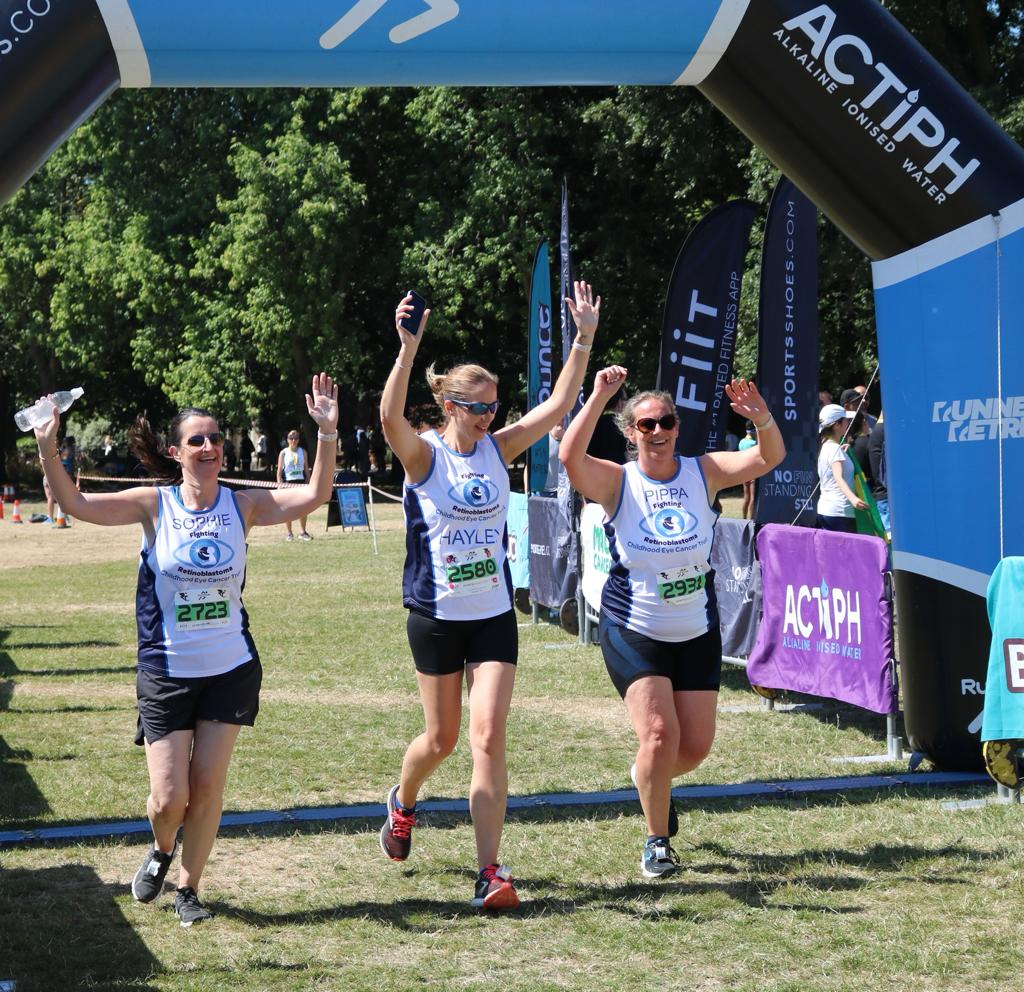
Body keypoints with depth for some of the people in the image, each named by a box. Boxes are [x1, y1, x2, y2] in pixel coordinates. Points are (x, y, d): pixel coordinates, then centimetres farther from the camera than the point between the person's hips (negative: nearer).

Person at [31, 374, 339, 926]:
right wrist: (48, 448, -29)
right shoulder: (155, 505, -8)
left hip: (230, 669, 2)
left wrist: (326, 433, -22)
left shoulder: (242, 506, -2)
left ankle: (188, 888, 23)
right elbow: (75, 503, -15)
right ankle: (162, 850, 33)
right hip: (166, 673, -2)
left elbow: (315, 495, -10)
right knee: (169, 799, -2)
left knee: (207, 787, 4)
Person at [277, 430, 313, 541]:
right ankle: (289, 533, 8)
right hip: (288, 482, -2)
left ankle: (302, 532, 6)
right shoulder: (283, 453, 2)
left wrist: (308, 483, 6)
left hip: (300, 482, 2)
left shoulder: (302, 452, 9)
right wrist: (280, 483, -9)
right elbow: (279, 471, 2)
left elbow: (306, 469, 13)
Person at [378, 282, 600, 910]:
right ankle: (403, 804, 45)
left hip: (494, 616, 2)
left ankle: (491, 872, -9)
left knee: (488, 736, -8)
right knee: (442, 738, 11)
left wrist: (585, 338, -10)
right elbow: (390, 418, -30)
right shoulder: (425, 456, -9)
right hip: (437, 616, -2)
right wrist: (409, 349, -42)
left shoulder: (498, 449, 2)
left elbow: (558, 406, -2)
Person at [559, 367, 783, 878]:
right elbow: (569, 457, -28)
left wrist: (760, 417, -29)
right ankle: (656, 842, 6)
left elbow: (770, 457, -10)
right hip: (634, 633, -4)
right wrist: (598, 398, -36)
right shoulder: (618, 482, -9)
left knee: (696, 745, 6)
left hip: (697, 634, 4)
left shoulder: (702, 473, -1)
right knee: (660, 733, -15)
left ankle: (648, 777, 42)